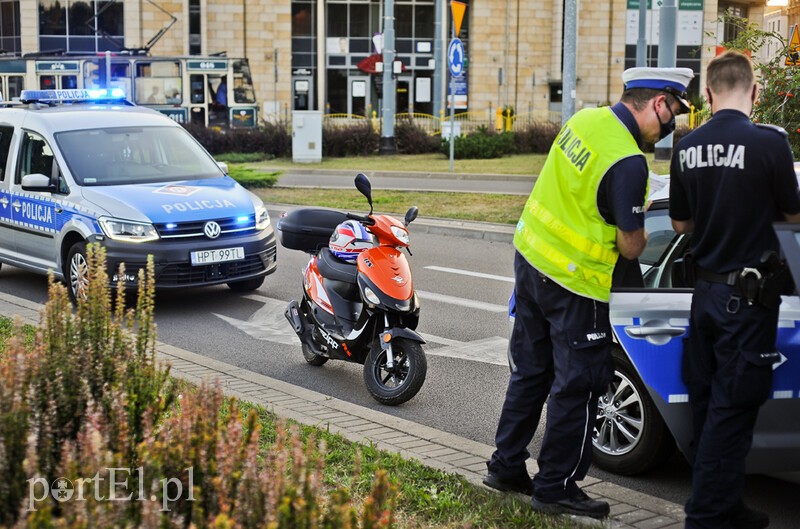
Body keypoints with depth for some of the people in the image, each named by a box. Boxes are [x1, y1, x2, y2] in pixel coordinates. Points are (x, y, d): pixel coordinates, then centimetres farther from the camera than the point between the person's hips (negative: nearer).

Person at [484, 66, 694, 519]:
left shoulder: (586, 119, 2)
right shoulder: (628, 162, -24)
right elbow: (630, 247, -17)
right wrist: (641, 235, 5)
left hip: (530, 257, 9)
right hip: (573, 282, -9)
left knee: (531, 371, 19)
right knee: (578, 385, 4)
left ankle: (507, 467, 30)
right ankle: (557, 489, 14)